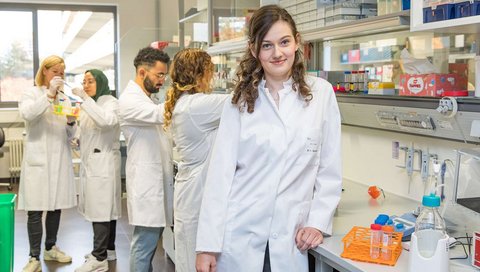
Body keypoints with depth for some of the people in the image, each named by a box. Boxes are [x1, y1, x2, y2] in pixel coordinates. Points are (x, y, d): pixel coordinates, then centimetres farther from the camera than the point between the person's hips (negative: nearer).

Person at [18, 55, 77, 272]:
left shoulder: (65, 99, 16)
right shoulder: (31, 93, 4)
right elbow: (27, 114, -19)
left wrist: (71, 123, -6)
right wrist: (49, 93, -22)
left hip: (60, 159, 5)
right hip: (38, 159, -4)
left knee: (56, 206, 10)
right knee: (35, 209, -6)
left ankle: (50, 248, 24)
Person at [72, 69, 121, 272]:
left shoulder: (110, 102, -7)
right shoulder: (88, 105, 17)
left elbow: (107, 120, -29)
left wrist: (85, 98, -26)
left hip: (103, 162, -8)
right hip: (90, 162, 8)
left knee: (101, 207, -8)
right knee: (103, 207, 12)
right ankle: (107, 249, 21)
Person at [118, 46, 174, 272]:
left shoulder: (146, 100, 18)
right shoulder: (129, 100, -13)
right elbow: (161, 114, -30)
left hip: (159, 178, 9)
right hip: (146, 180, -9)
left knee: (151, 239, 14)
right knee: (145, 242, -4)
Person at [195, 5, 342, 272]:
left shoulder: (321, 93, 0)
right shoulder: (239, 101, 0)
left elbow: (330, 169, 3)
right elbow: (220, 173, -4)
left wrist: (318, 222, -5)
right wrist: (208, 245, -7)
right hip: (237, 238, 0)